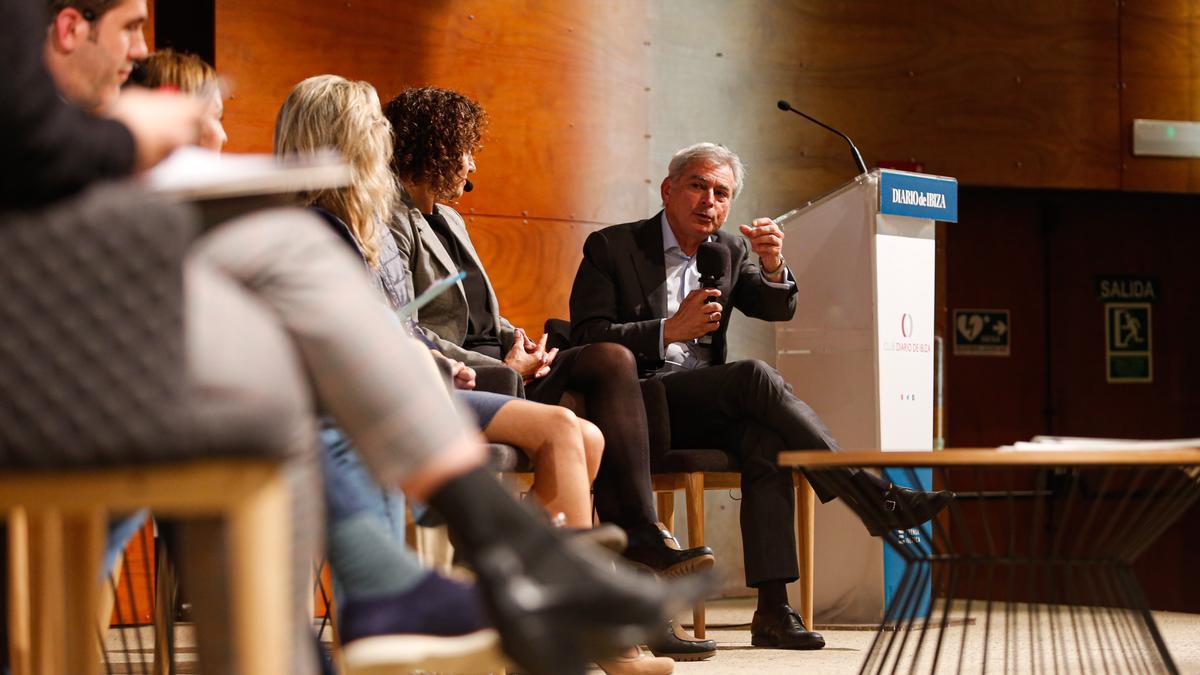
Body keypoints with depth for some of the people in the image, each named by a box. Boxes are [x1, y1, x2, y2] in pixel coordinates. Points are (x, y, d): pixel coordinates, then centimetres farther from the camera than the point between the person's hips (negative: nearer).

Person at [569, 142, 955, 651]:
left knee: (766, 440, -31)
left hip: (706, 411, 5)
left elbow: (778, 309, 4)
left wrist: (772, 266, -18)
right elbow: (586, 338, -7)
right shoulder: (611, 247, 2)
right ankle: (875, 499, -27)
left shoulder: (730, 251, 17)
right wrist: (670, 330, -18)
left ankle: (772, 608, -37)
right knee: (756, 377, -29)